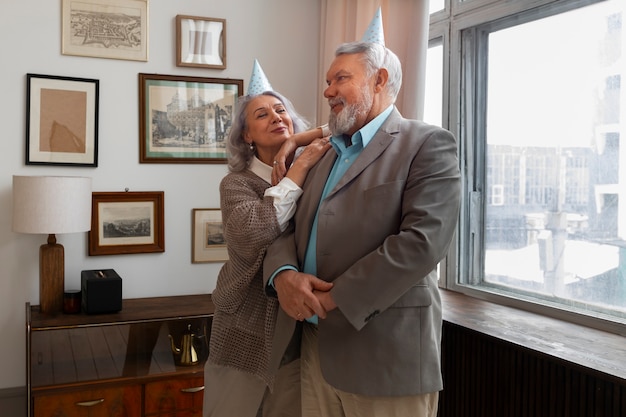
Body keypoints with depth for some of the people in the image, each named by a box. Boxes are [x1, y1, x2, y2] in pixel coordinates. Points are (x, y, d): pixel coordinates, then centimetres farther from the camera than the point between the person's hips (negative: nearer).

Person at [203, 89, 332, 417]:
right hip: (247, 332, -2)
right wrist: (301, 167, -20)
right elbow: (250, 235, -26)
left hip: (300, 331, 2)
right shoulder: (236, 183, -7)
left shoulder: (318, 174, 2)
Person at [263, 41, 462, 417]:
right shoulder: (326, 155, 17)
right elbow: (291, 227, 12)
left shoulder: (429, 144, -7)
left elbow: (423, 240, -18)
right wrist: (283, 274, -10)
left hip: (386, 353, -6)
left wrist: (335, 297, -17)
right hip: (317, 346, 7)